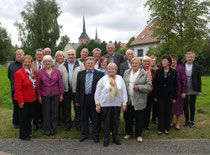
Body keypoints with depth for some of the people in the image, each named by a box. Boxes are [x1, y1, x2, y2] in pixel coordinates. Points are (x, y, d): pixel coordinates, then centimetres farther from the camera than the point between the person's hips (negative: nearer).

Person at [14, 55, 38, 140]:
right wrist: (20, 101, -18)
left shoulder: (32, 72, 9)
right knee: (23, 117, 5)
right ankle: (23, 135, 18)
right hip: (24, 100, -7)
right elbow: (18, 89, -16)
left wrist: (37, 96, 8)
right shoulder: (19, 73, -13)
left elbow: (35, 85, 13)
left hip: (31, 99, 7)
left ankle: (28, 132, 32)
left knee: (29, 116, 16)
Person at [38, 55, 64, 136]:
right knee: (46, 113, 6)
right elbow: (38, 84, 3)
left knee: (54, 112, 5)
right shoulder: (40, 72, 2)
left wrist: (61, 94, 2)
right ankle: (47, 129, 20)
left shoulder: (57, 71, 3)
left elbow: (60, 83, 5)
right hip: (45, 95, 0)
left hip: (55, 95, 1)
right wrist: (39, 95, 0)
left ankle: (53, 129, 19)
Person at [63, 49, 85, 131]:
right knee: (67, 108, 11)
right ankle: (68, 124, 26)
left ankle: (78, 124, 19)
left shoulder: (80, 64, 2)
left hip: (77, 89, -2)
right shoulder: (63, 65, 8)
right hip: (66, 90, 2)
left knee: (77, 108, 5)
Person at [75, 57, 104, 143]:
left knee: (95, 119, 6)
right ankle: (84, 135, 26)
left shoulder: (99, 74, -1)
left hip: (94, 99, -2)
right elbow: (78, 88, 7)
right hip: (84, 99, 3)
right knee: (84, 118, 12)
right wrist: (77, 100, 3)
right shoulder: (80, 74, 7)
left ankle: (95, 135, 20)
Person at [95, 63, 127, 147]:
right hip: (105, 104, -2)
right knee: (106, 121, 6)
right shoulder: (103, 79, -3)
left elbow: (124, 92, 6)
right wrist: (97, 104, -2)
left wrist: (124, 103, 4)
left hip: (117, 104, 2)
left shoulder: (120, 79, 3)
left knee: (116, 121, 10)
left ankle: (115, 137, 27)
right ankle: (106, 138, 20)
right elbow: (97, 92, 0)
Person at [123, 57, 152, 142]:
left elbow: (149, 86, -4)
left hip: (139, 101, -3)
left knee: (139, 118, 4)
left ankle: (138, 134, 21)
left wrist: (139, 87, -18)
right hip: (128, 100, 3)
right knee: (127, 117, 12)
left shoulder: (144, 74, -1)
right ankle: (129, 133, 30)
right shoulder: (126, 73, 10)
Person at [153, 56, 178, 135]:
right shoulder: (158, 71, 0)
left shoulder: (173, 72, -1)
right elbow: (155, 84, 1)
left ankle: (166, 128, 21)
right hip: (161, 95, 0)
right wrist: (155, 96, -2)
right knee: (161, 112, 4)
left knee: (168, 112, 7)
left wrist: (174, 97, -1)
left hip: (169, 95, 0)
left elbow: (175, 85, 1)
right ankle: (160, 128, 16)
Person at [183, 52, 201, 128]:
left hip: (193, 90, 0)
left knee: (192, 106, 9)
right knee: (185, 105, 9)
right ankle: (186, 120, 24)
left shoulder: (197, 67, -1)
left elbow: (199, 79, 1)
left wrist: (199, 90, -2)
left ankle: (192, 121, 21)